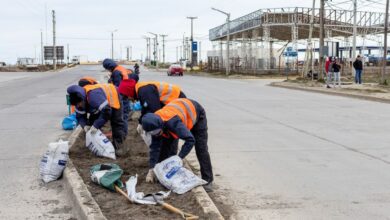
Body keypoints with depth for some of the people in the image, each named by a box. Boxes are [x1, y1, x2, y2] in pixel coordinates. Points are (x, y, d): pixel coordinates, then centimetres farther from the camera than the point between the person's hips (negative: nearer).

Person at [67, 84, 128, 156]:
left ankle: (119, 145, -7)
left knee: (116, 123, -12)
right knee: (92, 123, -1)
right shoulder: (79, 100, -20)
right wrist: (85, 125, -31)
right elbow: (80, 116, -10)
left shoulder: (94, 96, -46)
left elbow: (106, 112, -46)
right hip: (97, 104, 7)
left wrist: (96, 125, -45)